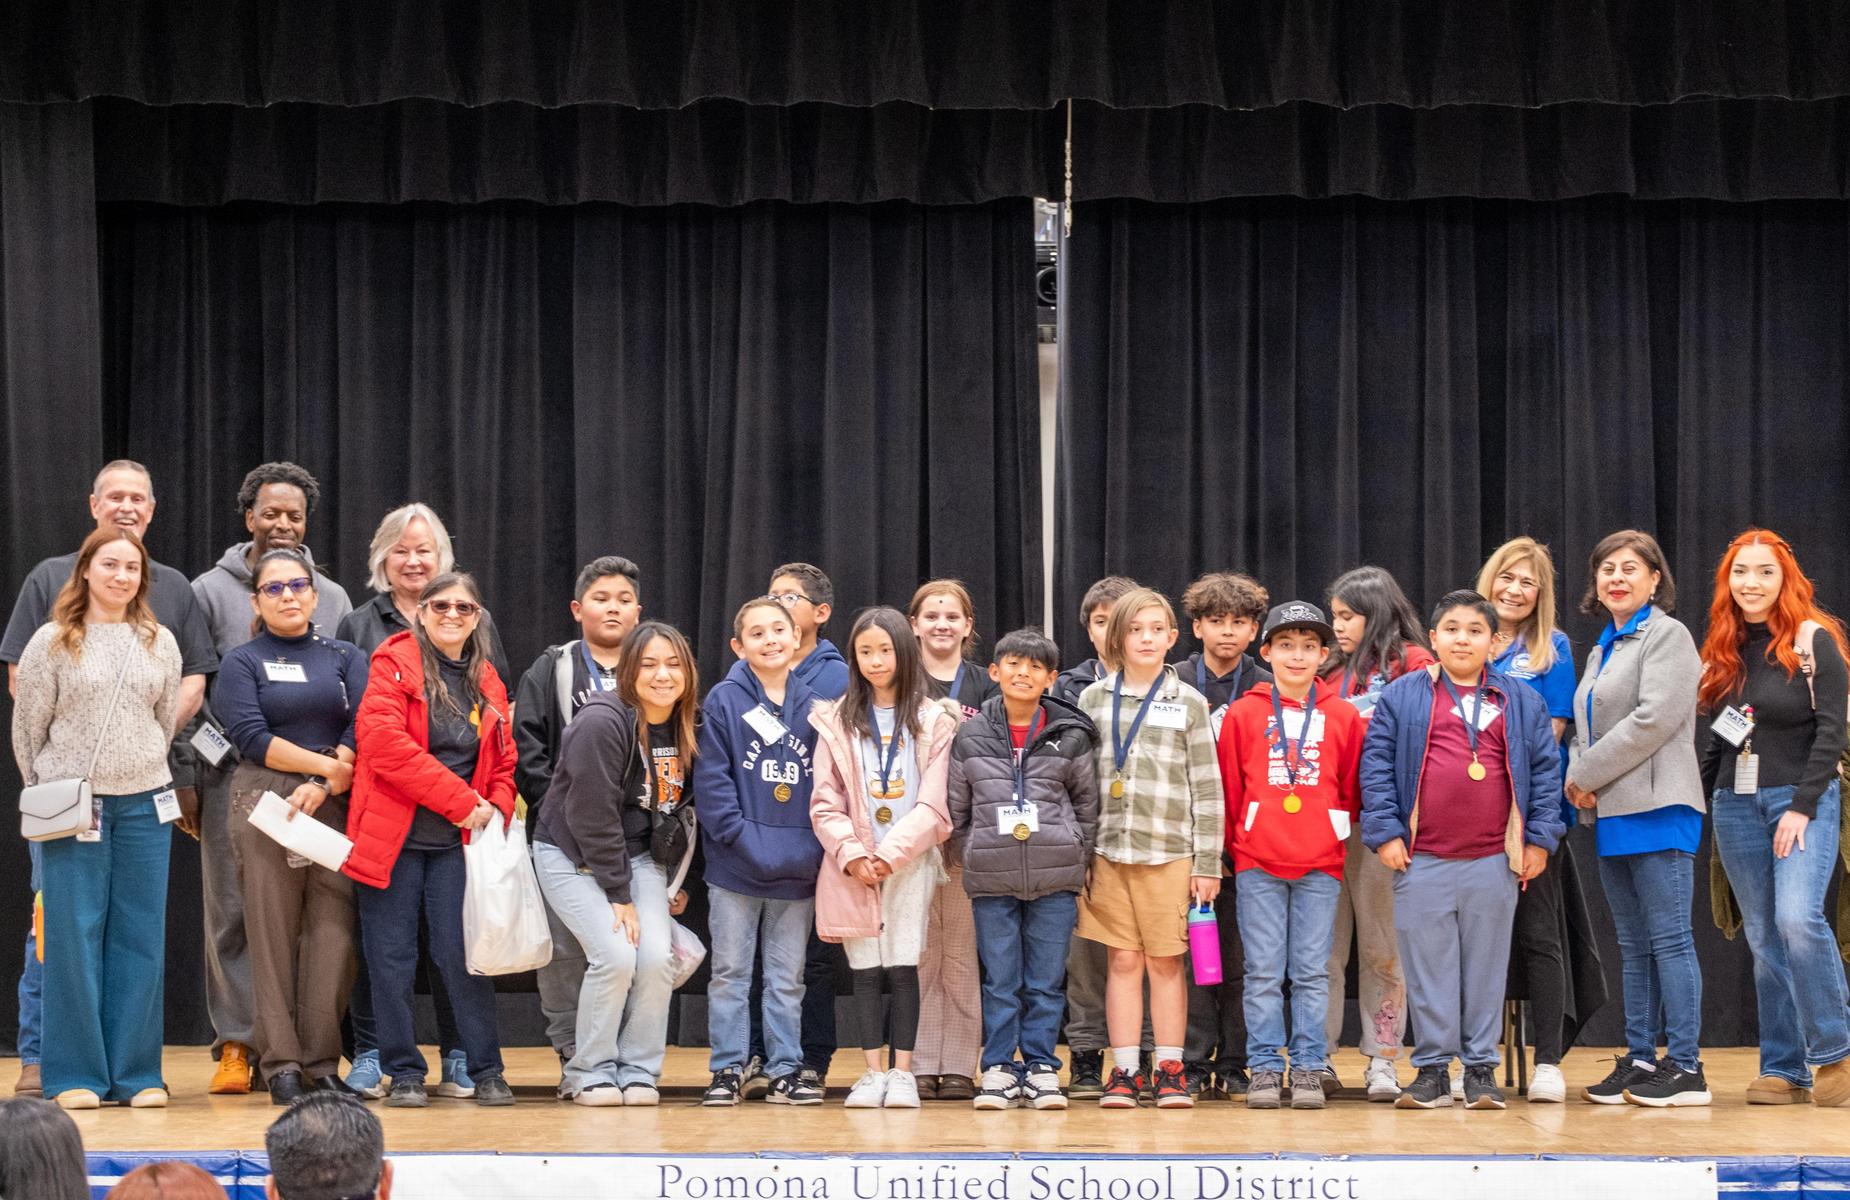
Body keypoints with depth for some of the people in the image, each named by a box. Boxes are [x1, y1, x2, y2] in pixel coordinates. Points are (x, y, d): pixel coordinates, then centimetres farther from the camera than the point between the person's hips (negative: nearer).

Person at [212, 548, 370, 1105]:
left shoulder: (346, 658, 14)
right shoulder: (241, 662, 8)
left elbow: (362, 733, 1)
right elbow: (252, 737, -7)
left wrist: (321, 787, -13)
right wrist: (327, 763, -11)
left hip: (335, 806, 2)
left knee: (334, 935, -5)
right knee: (273, 935, -4)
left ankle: (322, 1063, 1)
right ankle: (280, 1064, 0)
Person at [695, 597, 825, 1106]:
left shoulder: (814, 706, 7)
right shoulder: (723, 701, -2)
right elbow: (711, 779, -7)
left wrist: (814, 845, -4)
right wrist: (741, 838, -16)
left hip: (799, 869, 3)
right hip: (736, 869, -3)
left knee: (788, 977, 9)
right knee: (730, 973, 4)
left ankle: (786, 1070, 15)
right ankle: (727, 1070, 10)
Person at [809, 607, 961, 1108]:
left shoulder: (934, 721, 3)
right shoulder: (837, 721, 7)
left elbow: (933, 806, -3)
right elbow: (825, 803, 3)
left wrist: (891, 853, -12)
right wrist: (852, 854, -11)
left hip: (910, 861, -1)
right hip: (853, 867, 1)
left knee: (902, 968, -4)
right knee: (865, 969, 2)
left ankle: (902, 1073, 2)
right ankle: (873, 1072, 7)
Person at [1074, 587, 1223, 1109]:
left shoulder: (1189, 703, 4)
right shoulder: (1093, 700, 8)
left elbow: (1207, 788, 3)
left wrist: (1207, 863, -2)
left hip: (1170, 854, -1)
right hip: (1109, 850, 1)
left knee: (1166, 963, 2)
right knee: (1123, 962, 3)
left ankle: (1170, 1070, 9)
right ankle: (1124, 1071, 8)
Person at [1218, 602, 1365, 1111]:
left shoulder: (1343, 716, 5)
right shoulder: (1244, 713, 3)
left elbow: (1352, 788, 11)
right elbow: (1228, 788, 7)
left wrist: (1337, 835, 8)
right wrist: (1234, 845, 8)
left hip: (1320, 863, 1)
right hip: (1257, 863, 0)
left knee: (1312, 972, 3)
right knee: (1263, 971, 1)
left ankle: (1309, 1068, 7)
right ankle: (1264, 1068, 6)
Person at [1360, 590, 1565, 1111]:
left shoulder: (1522, 703, 9)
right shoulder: (1402, 696, 4)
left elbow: (1546, 770, 9)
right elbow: (1376, 765, 1)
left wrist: (1540, 838, 2)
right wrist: (1384, 832, -6)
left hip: (1494, 861, 1)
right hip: (1422, 860, -1)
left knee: (1487, 965, 7)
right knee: (1429, 966, 3)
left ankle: (1481, 1068, 14)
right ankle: (1432, 1068, 10)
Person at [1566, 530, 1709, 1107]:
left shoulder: (1667, 636, -6)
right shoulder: (1603, 648, 21)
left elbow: (1655, 718, -17)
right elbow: (1588, 729, 24)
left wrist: (1587, 774, -11)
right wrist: (1579, 777, 2)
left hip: (1657, 809, -9)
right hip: (1613, 815, 9)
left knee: (1669, 938, -8)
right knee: (1634, 945, 11)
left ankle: (1685, 1067, -7)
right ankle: (1640, 1060, 16)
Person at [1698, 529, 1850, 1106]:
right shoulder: (1723, 651, 11)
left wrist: (1802, 807, -15)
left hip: (1802, 799, -5)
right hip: (1735, 804, 5)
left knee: (1798, 918, -22)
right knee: (1764, 940, 4)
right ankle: (1784, 1070, 7)